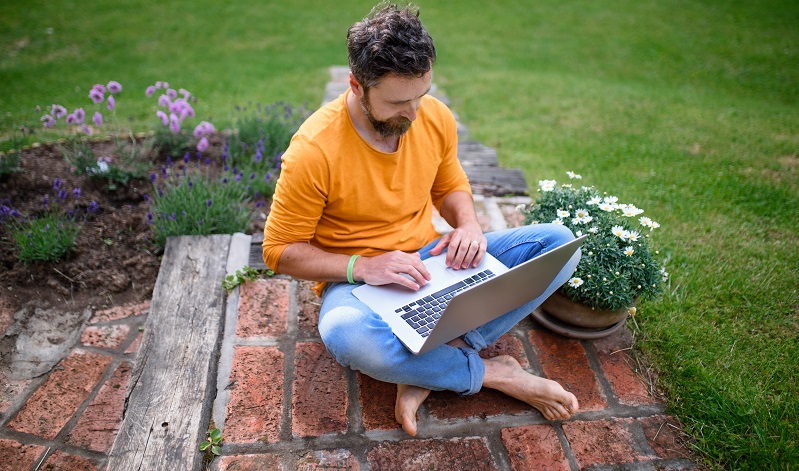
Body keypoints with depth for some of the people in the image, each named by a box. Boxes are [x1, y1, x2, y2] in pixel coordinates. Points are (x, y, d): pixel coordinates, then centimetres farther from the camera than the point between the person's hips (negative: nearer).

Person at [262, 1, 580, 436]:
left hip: (432, 260, 5)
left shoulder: (436, 117, -4)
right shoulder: (314, 150, -19)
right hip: (356, 279, -4)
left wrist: (469, 225, -9)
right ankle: (491, 373, -15)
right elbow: (279, 250, -11)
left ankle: (426, 371, -20)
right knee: (346, 334, -41)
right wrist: (362, 268, -25)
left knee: (559, 243, -10)